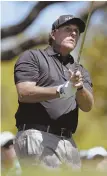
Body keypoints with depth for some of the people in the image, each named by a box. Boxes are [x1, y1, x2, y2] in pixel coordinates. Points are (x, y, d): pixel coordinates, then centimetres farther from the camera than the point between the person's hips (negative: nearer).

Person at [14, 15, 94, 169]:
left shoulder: (80, 71, 23)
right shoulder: (33, 57, 7)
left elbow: (87, 106, 8)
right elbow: (24, 93, -7)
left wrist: (79, 87, -14)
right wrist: (62, 90, -18)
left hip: (68, 141, 6)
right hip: (37, 136, -6)